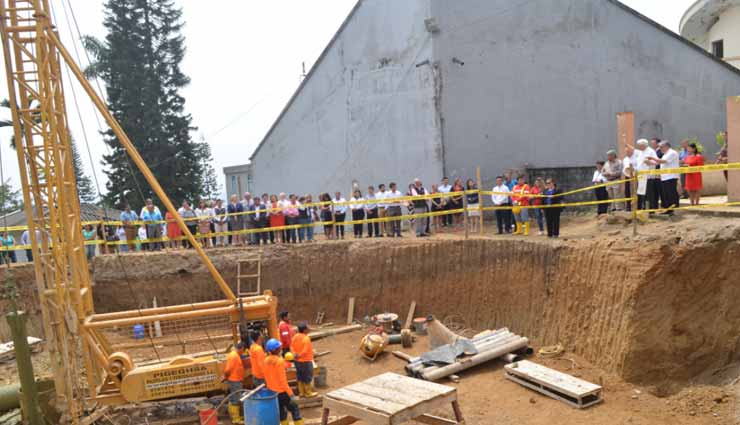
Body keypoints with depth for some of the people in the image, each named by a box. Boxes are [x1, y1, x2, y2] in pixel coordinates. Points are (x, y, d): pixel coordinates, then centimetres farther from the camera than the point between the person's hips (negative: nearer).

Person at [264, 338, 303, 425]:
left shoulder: (266, 360, -2)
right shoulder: (280, 361, -22)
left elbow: (266, 377, 7)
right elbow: (283, 380, -22)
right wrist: (291, 394, -18)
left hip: (272, 391, 7)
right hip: (282, 391, -7)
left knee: (281, 411, 18)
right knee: (294, 409, 6)